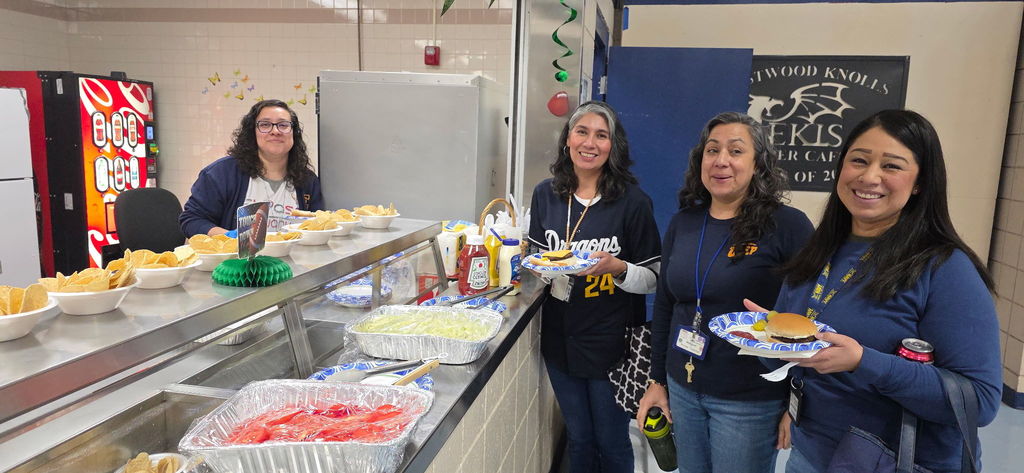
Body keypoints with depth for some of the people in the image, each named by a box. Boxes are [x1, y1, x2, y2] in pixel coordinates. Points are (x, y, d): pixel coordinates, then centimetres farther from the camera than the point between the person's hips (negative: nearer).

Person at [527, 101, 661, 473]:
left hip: (611, 344, -3)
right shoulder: (546, 195, 1)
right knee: (578, 438, 20)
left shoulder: (632, 202, -12)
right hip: (560, 338, 4)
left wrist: (617, 268, -26)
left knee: (611, 443, 14)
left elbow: (652, 278, -7)